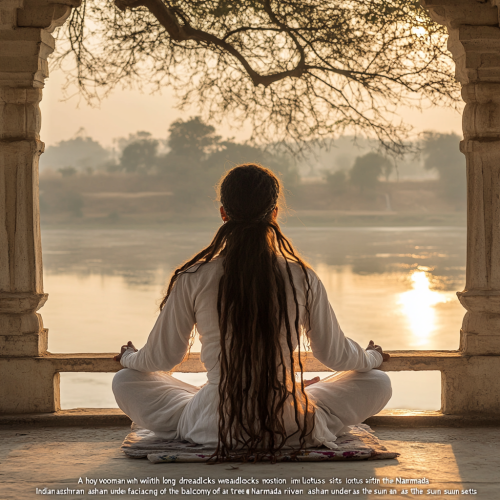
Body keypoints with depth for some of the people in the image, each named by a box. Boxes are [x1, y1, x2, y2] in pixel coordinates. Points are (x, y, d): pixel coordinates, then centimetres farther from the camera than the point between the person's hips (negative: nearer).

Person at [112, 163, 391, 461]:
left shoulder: (193, 280, -9)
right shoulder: (303, 279, -8)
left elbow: (162, 359, 3)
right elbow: (336, 356, 6)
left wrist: (129, 357, 28)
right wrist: (372, 357, 30)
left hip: (212, 430, 0)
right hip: (293, 431, 0)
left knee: (125, 381, 23)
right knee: (379, 382, 22)